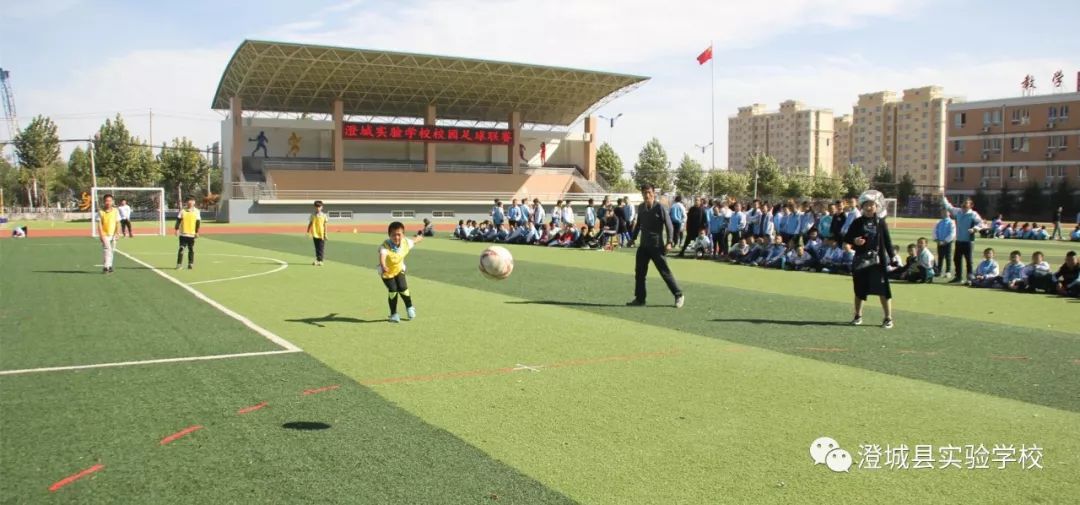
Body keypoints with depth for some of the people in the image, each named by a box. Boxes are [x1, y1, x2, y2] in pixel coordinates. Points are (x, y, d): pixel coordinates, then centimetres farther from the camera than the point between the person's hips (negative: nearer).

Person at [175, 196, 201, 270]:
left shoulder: (196, 211, 3)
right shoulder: (182, 210, 4)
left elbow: (198, 222, 1)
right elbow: (178, 220, 3)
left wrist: (197, 232, -4)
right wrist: (176, 229, -7)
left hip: (192, 234, 0)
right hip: (183, 234, 0)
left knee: (191, 249, 5)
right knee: (181, 248, -2)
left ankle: (191, 264, 13)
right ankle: (179, 264, 0)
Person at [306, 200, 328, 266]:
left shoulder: (324, 215, 0)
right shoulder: (313, 215, 4)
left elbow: (325, 225, -1)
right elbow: (310, 224, 7)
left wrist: (325, 234, -6)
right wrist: (308, 232, 2)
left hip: (321, 234, -2)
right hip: (315, 234, 2)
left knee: (321, 248, -3)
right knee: (316, 248, 8)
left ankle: (320, 260, -1)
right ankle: (317, 260, 17)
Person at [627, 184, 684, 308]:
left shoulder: (659, 207, -11)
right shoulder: (641, 208, 6)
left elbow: (669, 225, -12)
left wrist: (669, 242, -19)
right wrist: (633, 237, 17)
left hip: (656, 245, -6)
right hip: (643, 245, 6)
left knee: (665, 271, -4)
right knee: (639, 272, 5)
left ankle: (679, 295, 7)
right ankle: (640, 298, 14)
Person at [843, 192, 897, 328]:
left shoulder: (880, 222, 1)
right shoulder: (857, 222, 2)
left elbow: (887, 241, 3)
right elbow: (846, 238, 4)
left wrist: (892, 257, -2)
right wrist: (854, 241, -17)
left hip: (878, 260, -1)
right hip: (861, 260, 1)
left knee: (883, 289, -3)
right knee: (860, 289, 10)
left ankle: (888, 318, 6)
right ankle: (858, 316, 25)